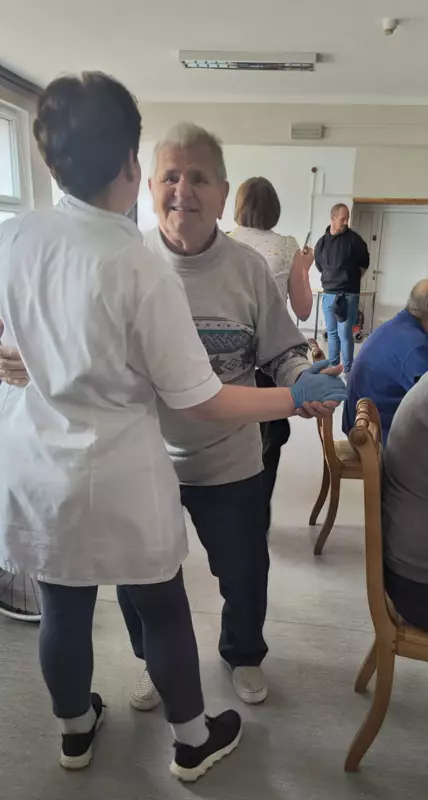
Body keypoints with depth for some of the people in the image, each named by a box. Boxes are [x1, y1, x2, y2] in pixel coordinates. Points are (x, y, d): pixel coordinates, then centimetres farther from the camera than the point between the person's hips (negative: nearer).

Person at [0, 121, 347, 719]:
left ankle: (243, 654, 54)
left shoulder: (249, 268, -8)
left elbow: (283, 352, -2)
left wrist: (307, 381, -22)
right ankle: (155, 660, 53)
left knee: (244, 576, 20)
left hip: (230, 465, 1)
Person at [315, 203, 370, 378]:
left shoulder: (354, 238, -4)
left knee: (344, 334, -7)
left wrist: (351, 279, 9)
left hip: (349, 295, -4)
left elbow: (364, 263, 6)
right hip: (328, 294, 4)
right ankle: (333, 366, 23)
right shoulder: (322, 242, 5)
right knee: (332, 333, 12)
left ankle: (347, 370, 3)